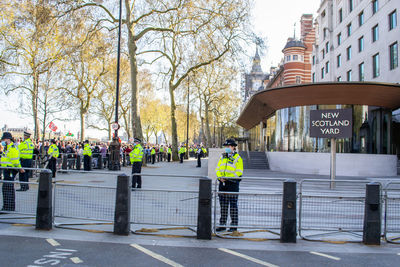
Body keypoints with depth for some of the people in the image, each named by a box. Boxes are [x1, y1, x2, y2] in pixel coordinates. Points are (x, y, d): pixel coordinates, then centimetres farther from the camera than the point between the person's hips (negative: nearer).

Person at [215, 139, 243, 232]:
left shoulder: (237, 158, -5)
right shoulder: (222, 157, 13)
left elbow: (239, 172, -12)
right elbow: (217, 169, 12)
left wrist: (227, 177, -18)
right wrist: (220, 177, -7)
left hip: (233, 183, -6)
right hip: (222, 183, 6)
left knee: (233, 205, -1)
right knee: (223, 205, 10)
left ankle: (234, 225, 6)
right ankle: (222, 224, 18)